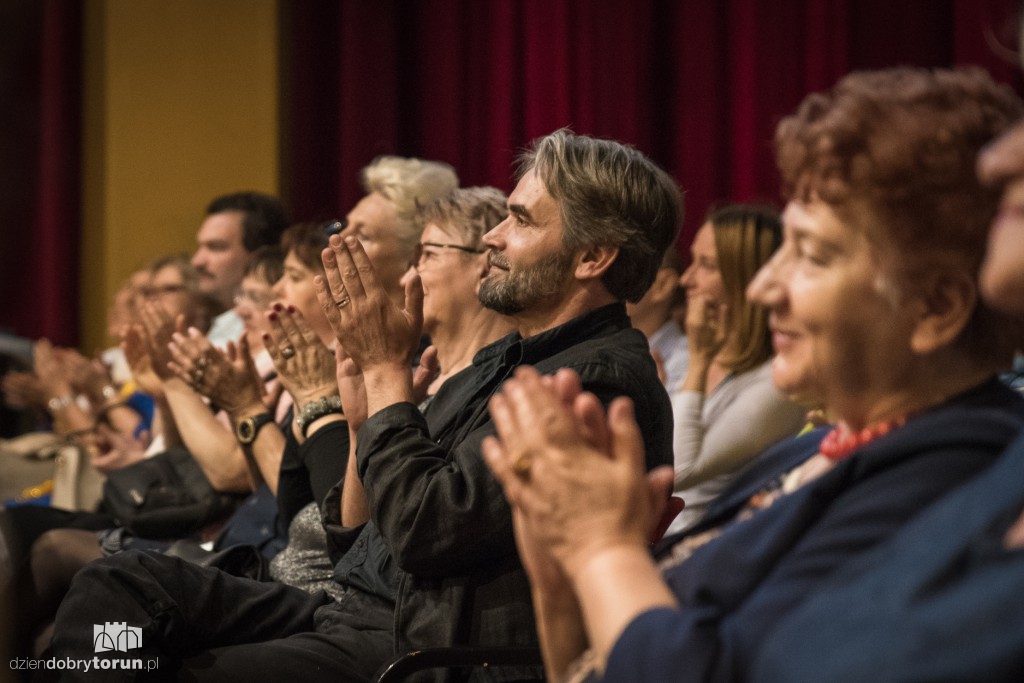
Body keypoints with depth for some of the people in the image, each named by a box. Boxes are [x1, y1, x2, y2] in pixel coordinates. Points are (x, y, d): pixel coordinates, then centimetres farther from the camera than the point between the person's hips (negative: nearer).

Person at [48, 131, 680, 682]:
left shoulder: (605, 380, -15)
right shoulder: (507, 359, 18)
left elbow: (426, 531, -21)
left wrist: (385, 367, -10)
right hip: (350, 609, 10)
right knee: (119, 583, -2)